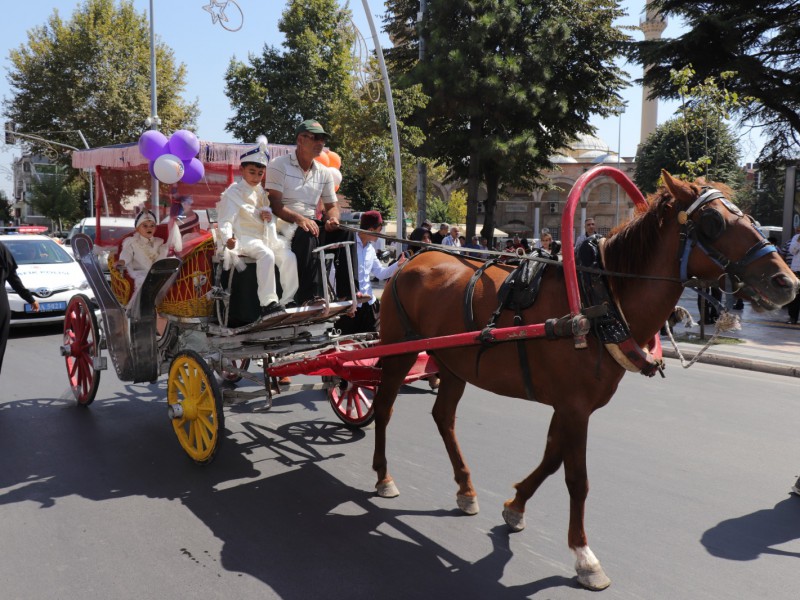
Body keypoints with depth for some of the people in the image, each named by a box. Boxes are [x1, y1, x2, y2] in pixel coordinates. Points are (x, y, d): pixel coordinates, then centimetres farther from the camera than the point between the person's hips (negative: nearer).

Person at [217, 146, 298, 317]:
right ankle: (267, 302, -33)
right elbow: (225, 221, -11)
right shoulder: (233, 193, -1)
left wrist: (269, 216, 1)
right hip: (244, 238, -6)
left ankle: (288, 301, -11)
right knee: (267, 255, -35)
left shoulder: (261, 192, 20)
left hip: (265, 237, 7)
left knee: (289, 257, -18)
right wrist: (228, 238, -32)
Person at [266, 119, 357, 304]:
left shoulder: (324, 173, 16)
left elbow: (332, 206, 18)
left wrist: (332, 219, -8)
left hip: (311, 223, 6)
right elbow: (275, 205, -11)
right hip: (285, 224, -5)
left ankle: (348, 291, -23)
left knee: (345, 232, -19)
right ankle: (310, 297, -44)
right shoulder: (279, 165, -1)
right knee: (307, 235, -38)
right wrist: (299, 219, -28)